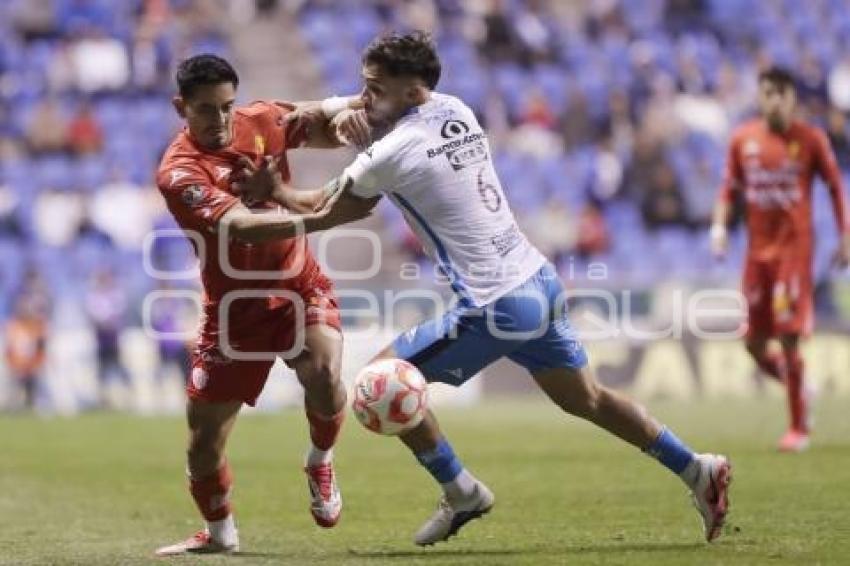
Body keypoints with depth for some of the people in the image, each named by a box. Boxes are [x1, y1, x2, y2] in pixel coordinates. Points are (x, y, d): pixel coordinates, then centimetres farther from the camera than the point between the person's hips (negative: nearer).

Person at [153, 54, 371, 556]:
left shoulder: (262, 122, -5)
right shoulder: (179, 171, -20)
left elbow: (332, 132, 4)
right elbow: (241, 226, -34)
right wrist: (312, 220, -49)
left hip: (299, 287, 1)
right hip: (236, 307, -1)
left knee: (323, 376, -28)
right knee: (204, 438, 3)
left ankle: (320, 463, 4)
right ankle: (220, 533, 32)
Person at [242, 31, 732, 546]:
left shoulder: (392, 153, -15)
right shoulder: (456, 111, 9)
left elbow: (328, 211, 0)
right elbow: (375, 108, 28)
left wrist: (277, 192, 16)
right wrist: (323, 108, 13)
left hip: (494, 309, -8)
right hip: (542, 284, 8)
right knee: (586, 399, 21)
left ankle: (462, 492, 11)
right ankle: (697, 469, 21)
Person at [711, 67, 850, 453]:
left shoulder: (811, 139, -3)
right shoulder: (743, 139, 5)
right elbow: (730, 189, 12)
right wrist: (720, 225, -3)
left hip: (794, 247, -4)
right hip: (758, 250, 4)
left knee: (788, 339, -10)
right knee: (754, 343, 2)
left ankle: (799, 428, 1)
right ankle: (796, 384, 30)